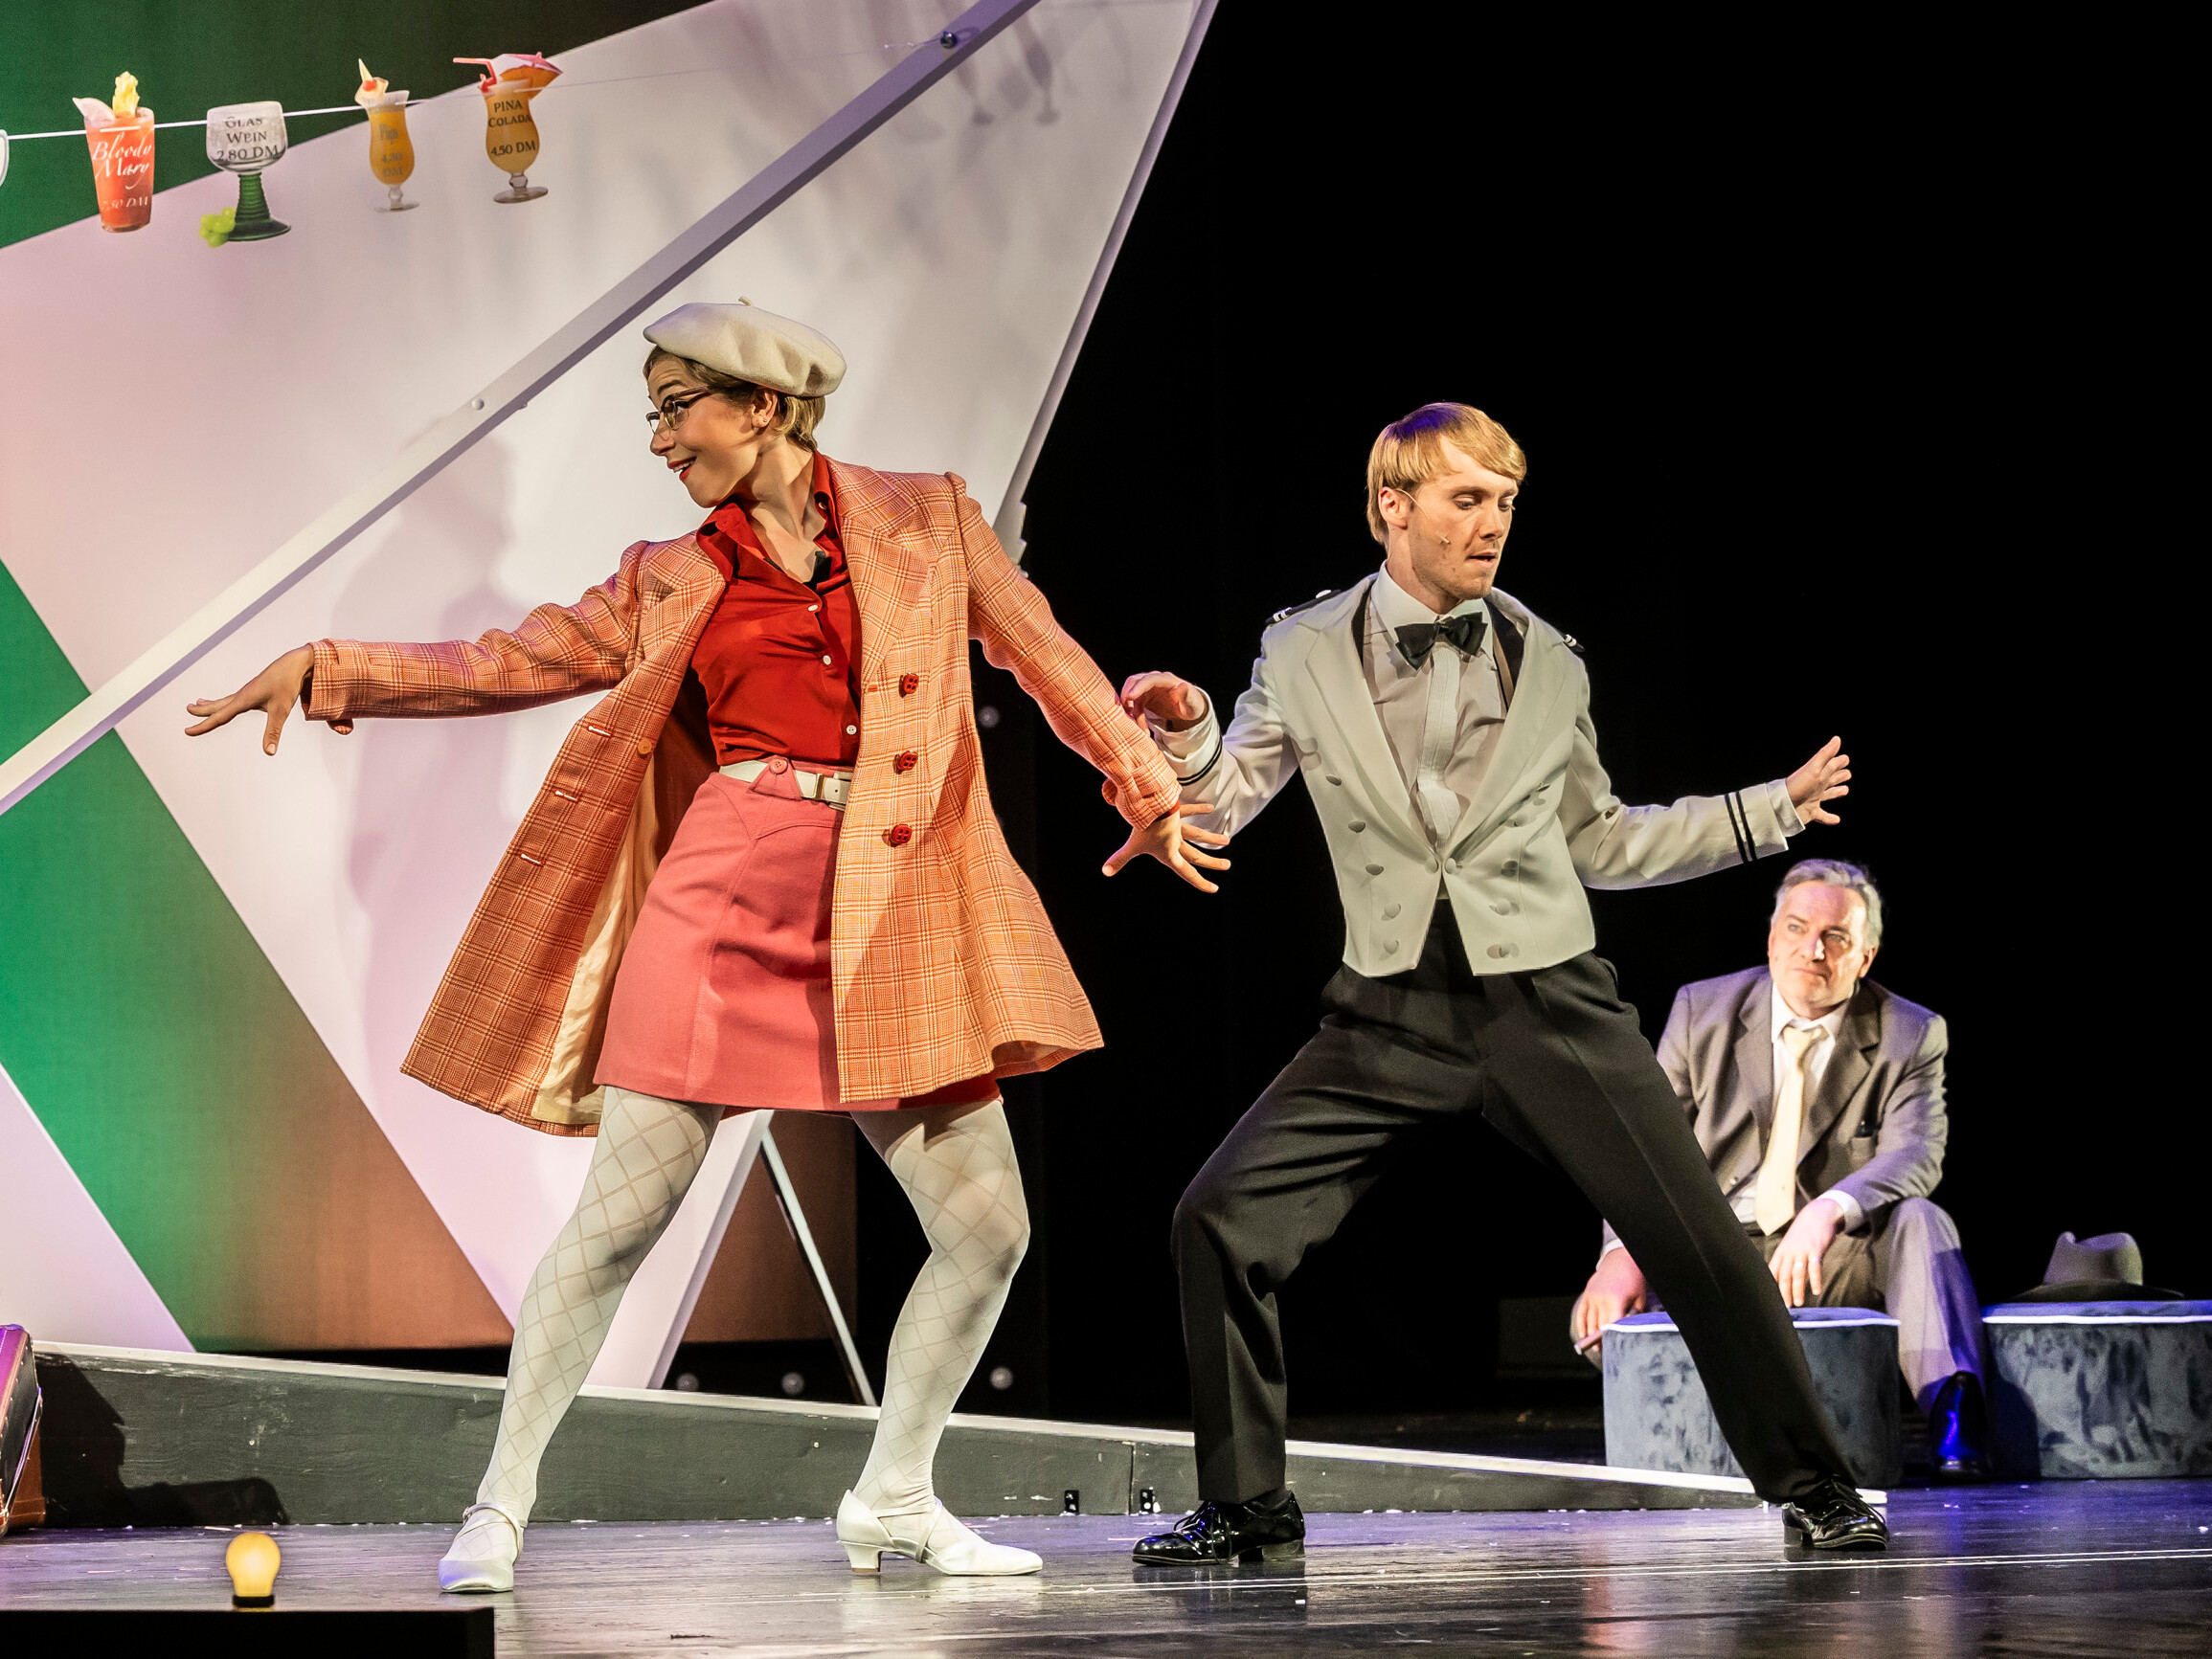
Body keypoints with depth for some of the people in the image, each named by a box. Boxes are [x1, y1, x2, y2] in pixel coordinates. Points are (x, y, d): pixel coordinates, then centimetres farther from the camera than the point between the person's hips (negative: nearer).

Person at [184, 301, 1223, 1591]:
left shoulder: (926, 519, 11)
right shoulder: (672, 582, 11)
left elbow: (1046, 657, 16)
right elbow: (506, 663, 8)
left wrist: (1148, 785, 15)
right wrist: (326, 670, -3)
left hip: (893, 920, 1)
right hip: (726, 903, -1)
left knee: (988, 1231, -1)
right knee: (620, 1219, -6)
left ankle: (895, 1498, 18)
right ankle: (501, 1508, 4)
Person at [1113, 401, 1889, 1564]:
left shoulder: (1547, 662, 7)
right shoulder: (1305, 654, 3)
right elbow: (1218, 809, 7)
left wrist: (1768, 810, 15)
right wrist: (1188, 734, -14)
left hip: (1547, 1006, 0)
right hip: (1390, 1017, 0)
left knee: (1700, 1243, -8)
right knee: (1221, 1221, -13)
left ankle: (1811, 1490, 10)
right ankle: (1244, 1507, 3)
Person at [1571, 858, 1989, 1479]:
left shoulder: (1910, 1037, -3)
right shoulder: (1703, 1010, 1)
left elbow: (1915, 1155, -18)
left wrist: (1829, 1211, -40)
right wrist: (1625, 1252, -21)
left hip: (1834, 1265, -1)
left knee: (1919, 1219, -32)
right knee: (1604, 1320, -25)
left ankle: (1952, 1410, -48)